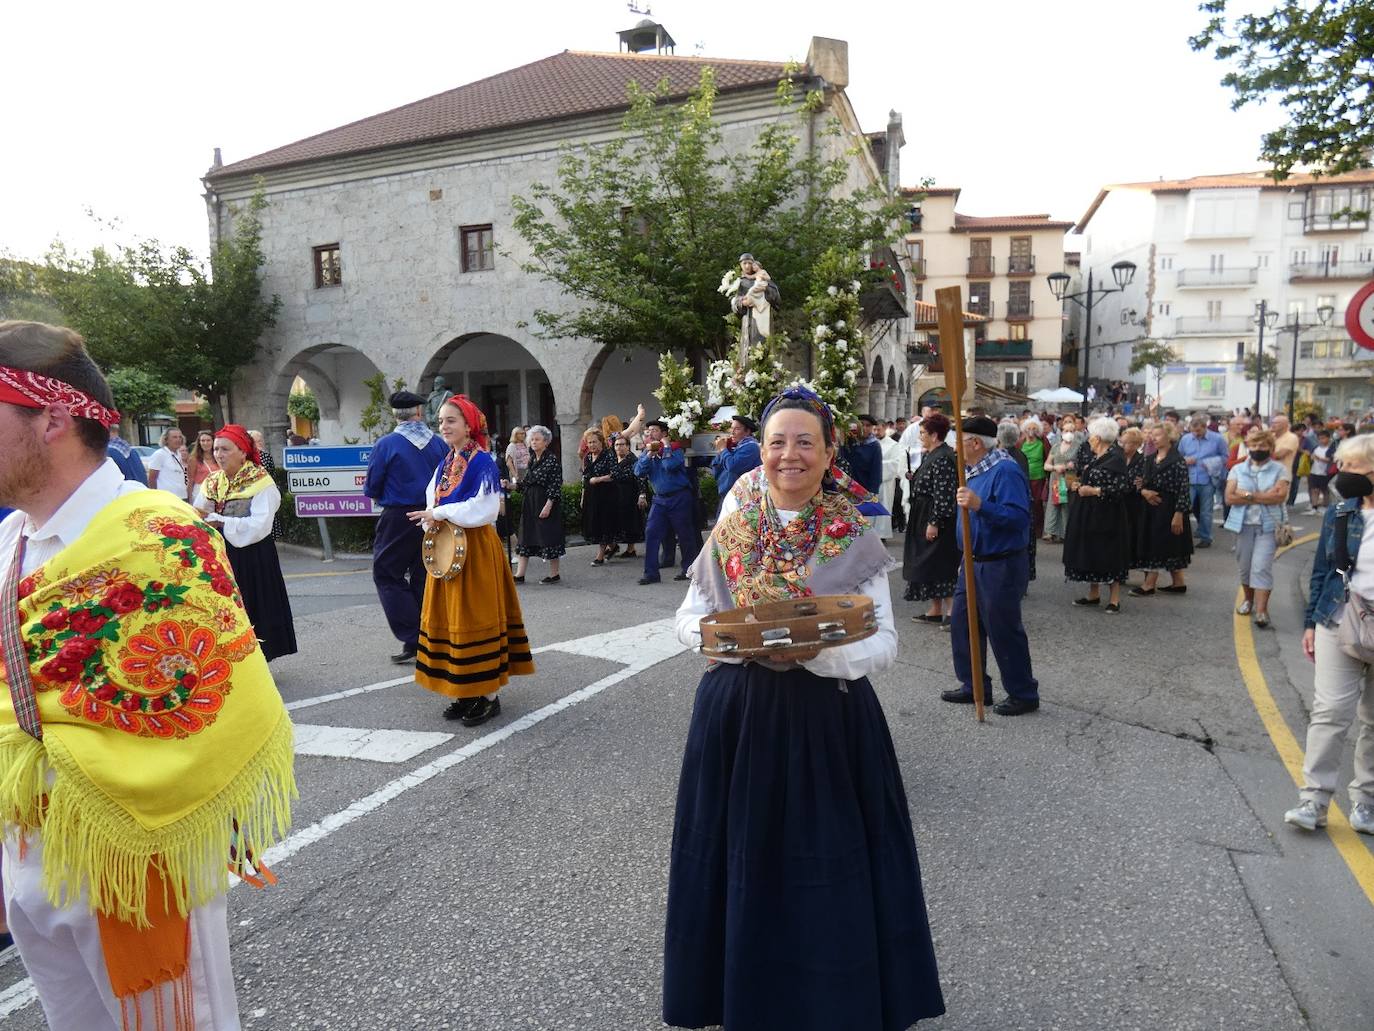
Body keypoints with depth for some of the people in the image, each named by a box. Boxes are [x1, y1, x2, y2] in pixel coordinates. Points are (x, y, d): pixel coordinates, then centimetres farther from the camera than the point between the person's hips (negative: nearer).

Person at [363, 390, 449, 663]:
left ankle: (412, 639, -2)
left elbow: (371, 489, -5)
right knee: (423, 578, 14)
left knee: (387, 576, 6)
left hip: (398, 518, -4)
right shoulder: (438, 443, 1)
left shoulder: (386, 444, -9)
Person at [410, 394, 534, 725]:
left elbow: (485, 508, -19)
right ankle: (465, 691, 19)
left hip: (476, 550, -8)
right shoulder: (445, 464, 13)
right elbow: (431, 499, 15)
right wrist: (430, 520, -8)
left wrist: (441, 514, -16)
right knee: (450, 619, 10)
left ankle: (489, 694, 6)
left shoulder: (483, 462, -11)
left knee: (476, 618, -4)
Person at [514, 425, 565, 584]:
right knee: (526, 537, 6)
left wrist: (548, 506, -19)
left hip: (547, 503, -8)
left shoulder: (552, 459, -9)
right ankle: (519, 575, 9)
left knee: (549, 536, -2)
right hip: (530, 503, 8)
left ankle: (554, 574, 9)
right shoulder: (531, 460, 13)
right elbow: (526, 484, 16)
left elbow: (556, 485, -14)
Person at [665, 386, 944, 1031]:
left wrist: (815, 649, -25)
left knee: (828, 863, 7)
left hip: (828, 717, -2)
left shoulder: (854, 540, -5)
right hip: (736, 712, 2)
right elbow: (687, 618, 5)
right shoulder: (732, 525, 1)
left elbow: (883, 644, -8)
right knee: (743, 859, 12)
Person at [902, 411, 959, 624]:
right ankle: (935, 610, 22)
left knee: (941, 565, -5)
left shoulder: (942, 458, -19)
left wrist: (934, 523, -23)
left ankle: (951, 610, 2)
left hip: (938, 519, -10)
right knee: (929, 564, 14)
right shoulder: (932, 455, 12)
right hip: (925, 518, 10)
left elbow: (943, 495, -23)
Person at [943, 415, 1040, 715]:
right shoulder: (974, 470, 10)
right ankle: (974, 686, 27)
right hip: (973, 563, 10)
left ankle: (1023, 695, 18)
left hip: (1000, 566, -10)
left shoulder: (1005, 471, -19)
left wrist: (979, 505, -37)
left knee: (1004, 632, 2)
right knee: (962, 624, 14)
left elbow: (1019, 516, -29)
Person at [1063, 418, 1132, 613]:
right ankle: (1094, 593, 22)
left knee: (1109, 554, -2)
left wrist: (1094, 491, -21)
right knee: (1090, 553, 12)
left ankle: (1115, 598, 6)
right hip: (1089, 515, 9)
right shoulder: (1096, 457, 11)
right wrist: (1081, 486, 6)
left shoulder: (1115, 458, -15)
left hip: (1107, 516, -9)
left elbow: (1124, 487, -20)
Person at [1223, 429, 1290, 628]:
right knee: (1245, 566, 12)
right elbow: (1230, 498, -4)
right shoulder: (1238, 470, 6)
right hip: (1243, 524, 3)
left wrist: (1248, 495, -12)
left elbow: (1280, 495, -13)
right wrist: (1265, 496, -9)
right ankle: (1249, 600, 31)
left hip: (1268, 525, -3)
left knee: (1261, 567, -10)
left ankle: (1261, 610, -10)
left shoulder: (1280, 470, 2)